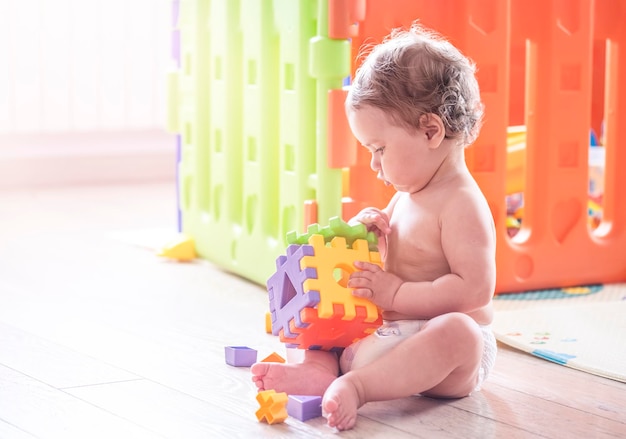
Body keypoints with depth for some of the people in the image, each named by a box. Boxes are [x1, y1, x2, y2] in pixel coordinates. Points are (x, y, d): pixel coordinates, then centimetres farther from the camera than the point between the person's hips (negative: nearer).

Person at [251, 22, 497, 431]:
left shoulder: (461, 205, -17)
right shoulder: (406, 196, 11)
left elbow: (475, 289, -26)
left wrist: (396, 293, -23)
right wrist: (367, 231, 3)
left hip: (456, 353, -9)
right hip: (389, 335, 9)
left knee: (457, 331, -42)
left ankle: (355, 386, -48)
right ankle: (321, 365, -15)